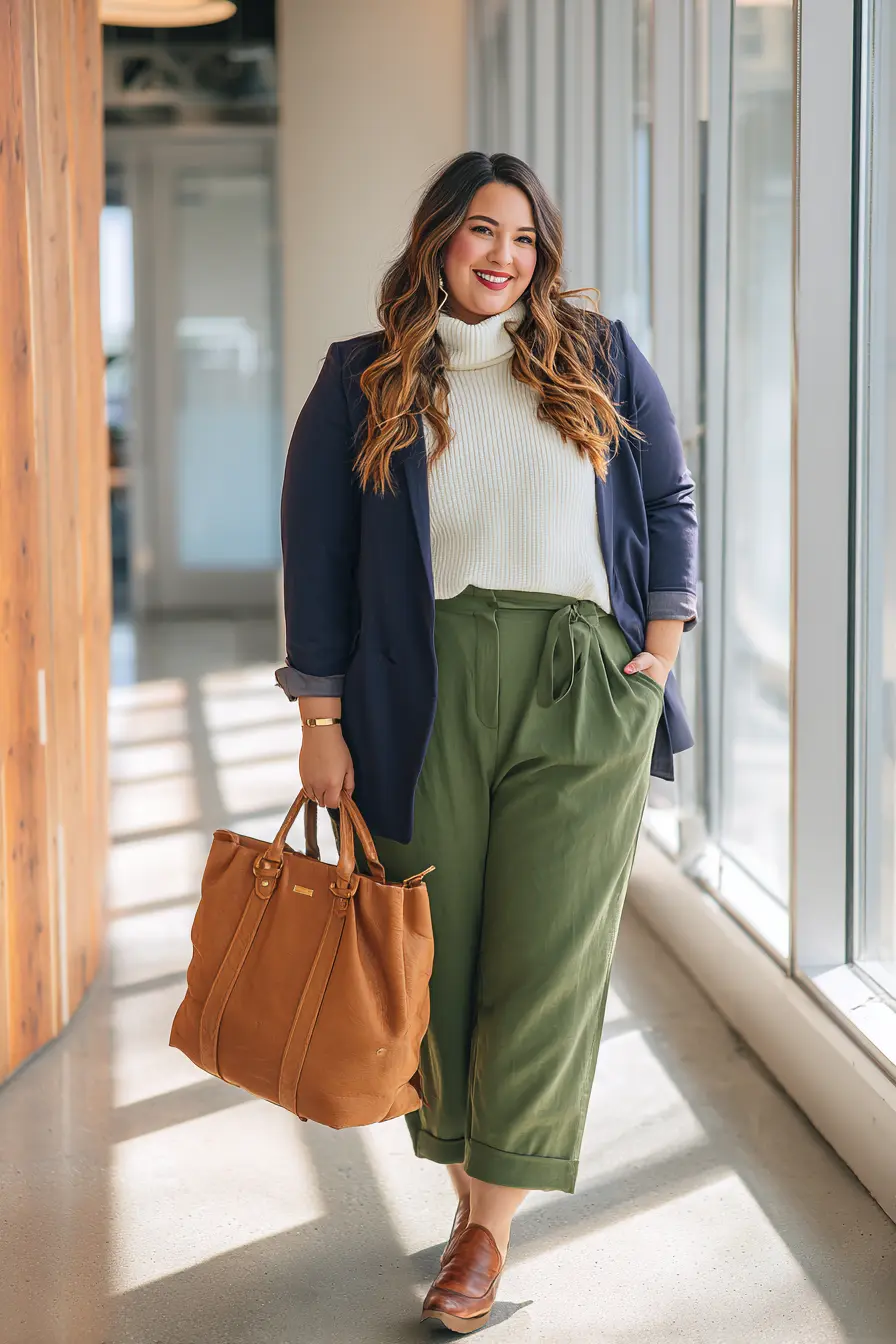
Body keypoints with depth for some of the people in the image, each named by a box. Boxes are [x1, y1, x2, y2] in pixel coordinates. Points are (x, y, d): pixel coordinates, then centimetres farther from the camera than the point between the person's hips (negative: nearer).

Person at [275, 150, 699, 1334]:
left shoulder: (602, 359, 9)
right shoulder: (360, 382, 6)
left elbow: (671, 502, 14)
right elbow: (317, 555, 5)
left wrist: (660, 649, 4)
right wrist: (321, 719, 0)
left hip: (583, 690, 0)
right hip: (426, 694, 0)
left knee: (549, 953, -4)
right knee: (439, 947, 5)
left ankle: (491, 1217, 3)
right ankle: (467, 1165, 22)